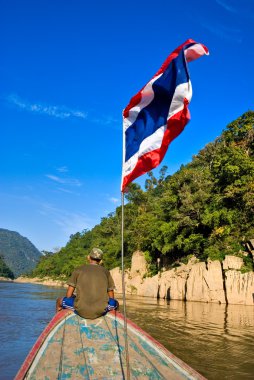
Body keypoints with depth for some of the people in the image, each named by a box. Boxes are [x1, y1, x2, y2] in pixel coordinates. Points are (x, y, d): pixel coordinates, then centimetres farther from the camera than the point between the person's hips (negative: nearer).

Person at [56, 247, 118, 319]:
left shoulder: (79, 270, 9)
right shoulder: (105, 271, 12)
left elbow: (68, 295, 7)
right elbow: (111, 297, 15)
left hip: (81, 310, 0)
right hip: (100, 311, 1)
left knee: (59, 301, 22)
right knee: (115, 302, 29)